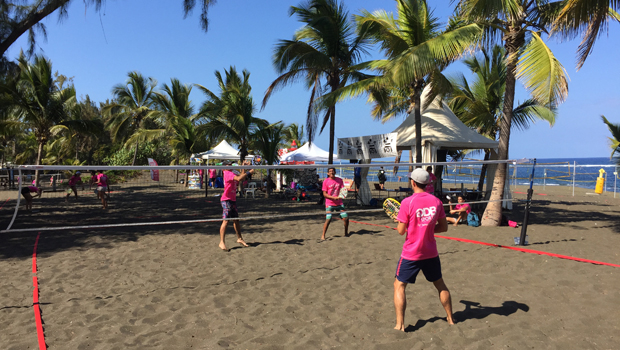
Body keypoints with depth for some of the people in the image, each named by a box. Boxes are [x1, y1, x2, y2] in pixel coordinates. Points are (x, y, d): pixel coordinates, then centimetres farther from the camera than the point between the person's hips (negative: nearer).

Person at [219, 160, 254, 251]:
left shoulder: (232, 173, 15)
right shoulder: (228, 173, -14)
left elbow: (241, 176, 23)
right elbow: (239, 178, -29)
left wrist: (244, 167, 15)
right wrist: (249, 172, -21)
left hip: (233, 199, 10)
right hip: (226, 200, -10)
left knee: (236, 219, 15)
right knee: (226, 220, -11)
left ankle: (239, 239, 27)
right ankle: (222, 242, -9)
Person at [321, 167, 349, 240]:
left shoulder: (340, 180, 5)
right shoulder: (326, 181, -4)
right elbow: (324, 194, -6)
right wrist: (333, 197, -18)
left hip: (339, 203, 4)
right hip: (329, 203, -4)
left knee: (346, 218, 0)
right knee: (328, 219, -14)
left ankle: (346, 233, 21)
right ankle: (323, 235, 0)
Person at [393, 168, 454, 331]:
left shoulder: (407, 202, -16)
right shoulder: (436, 201, -2)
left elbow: (401, 231, -11)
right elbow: (444, 227, 5)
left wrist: (400, 221, 8)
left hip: (411, 253, -4)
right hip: (431, 253, 4)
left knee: (399, 285, 9)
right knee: (440, 284, 23)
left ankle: (400, 325, 5)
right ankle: (450, 319, 34)